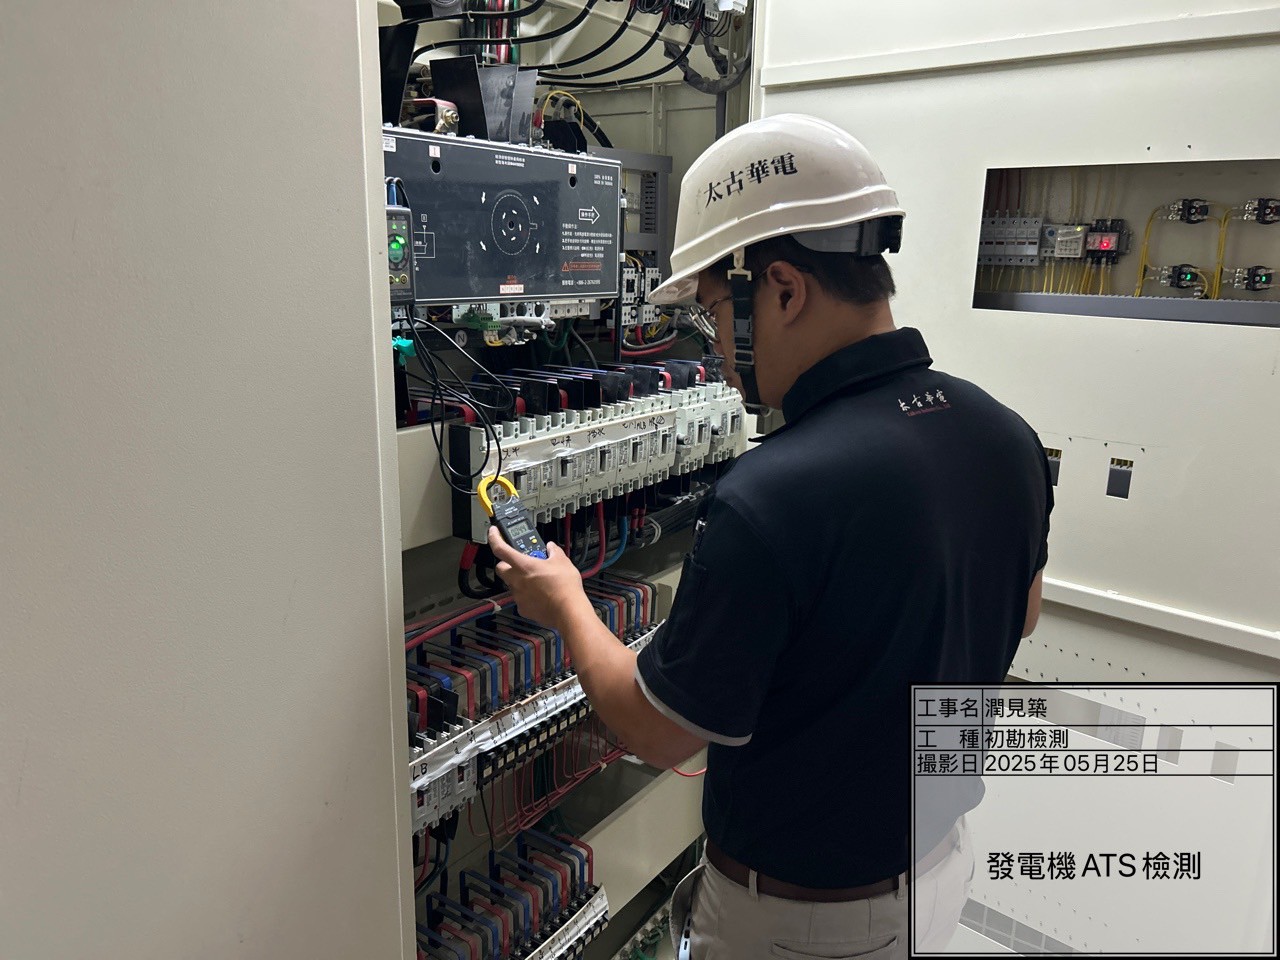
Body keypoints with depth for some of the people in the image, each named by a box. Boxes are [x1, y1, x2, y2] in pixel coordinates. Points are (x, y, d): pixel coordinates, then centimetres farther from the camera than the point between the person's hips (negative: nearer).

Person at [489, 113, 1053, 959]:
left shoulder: (767, 505, -36)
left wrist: (565, 605, -5)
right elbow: (1022, 613, 7)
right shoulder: (1010, 438, -12)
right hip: (943, 855, 7)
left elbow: (658, 733, -21)